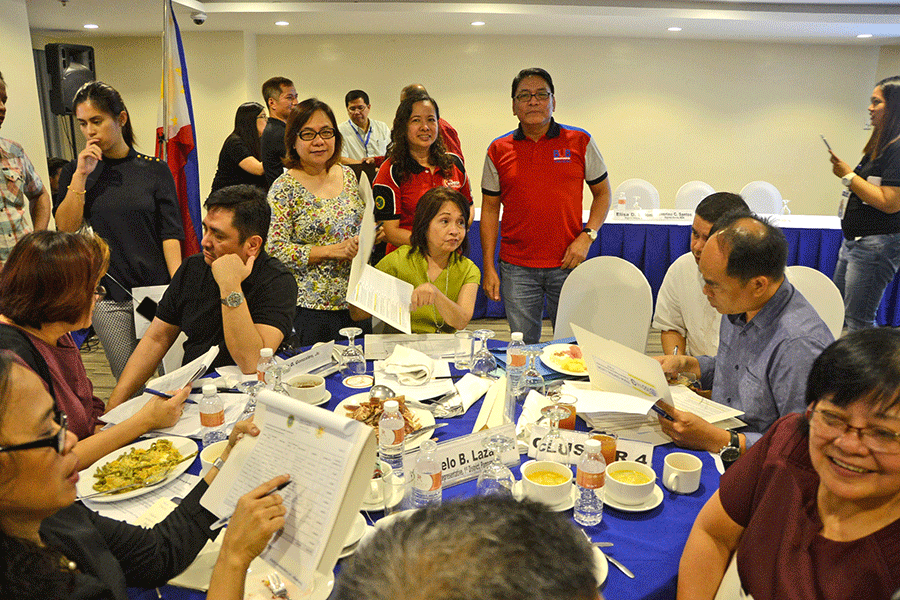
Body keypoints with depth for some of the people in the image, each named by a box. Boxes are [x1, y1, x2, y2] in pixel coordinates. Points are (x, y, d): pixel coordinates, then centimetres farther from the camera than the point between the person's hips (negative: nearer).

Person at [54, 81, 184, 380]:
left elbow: (170, 234, -2)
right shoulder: (75, 172, 8)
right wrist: (81, 175, -9)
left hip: (156, 288, -1)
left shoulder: (154, 169, 2)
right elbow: (65, 227, -4)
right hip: (108, 297, 1)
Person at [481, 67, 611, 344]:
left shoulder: (580, 142, 3)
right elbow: (490, 209, 8)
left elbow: (602, 193, 10)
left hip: (567, 264, 0)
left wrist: (587, 237, -6)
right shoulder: (498, 150, 5)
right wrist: (488, 267, 3)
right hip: (516, 268, 1)